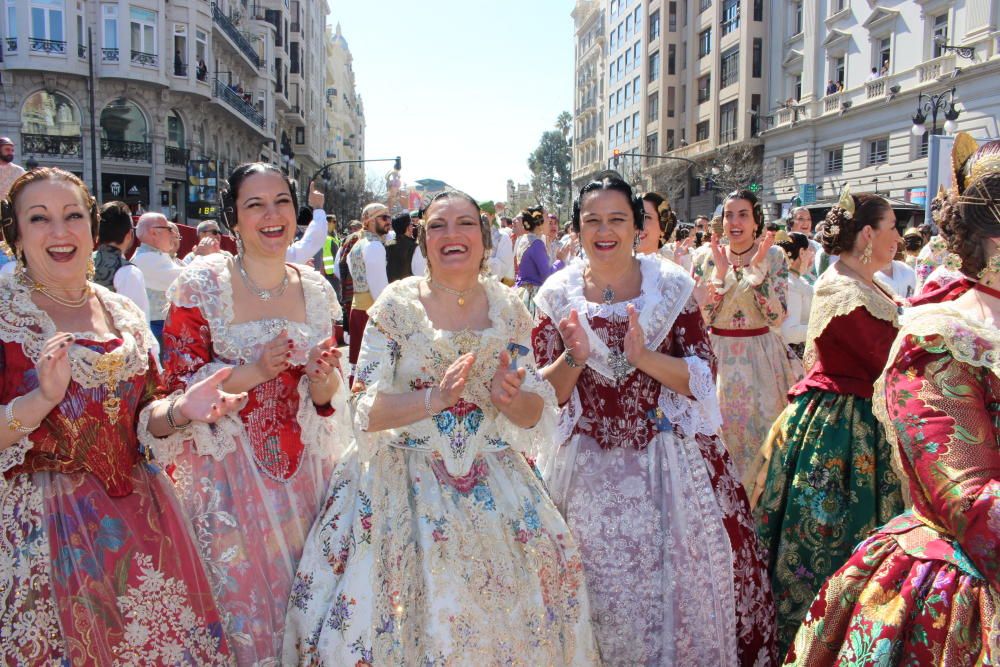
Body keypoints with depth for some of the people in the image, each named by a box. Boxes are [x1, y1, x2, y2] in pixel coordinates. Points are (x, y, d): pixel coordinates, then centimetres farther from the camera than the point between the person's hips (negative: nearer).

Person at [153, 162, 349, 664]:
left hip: (302, 463, 4)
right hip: (228, 463, -3)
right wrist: (255, 372, -23)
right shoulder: (202, 284, -9)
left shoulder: (315, 290, 3)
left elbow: (325, 395, 10)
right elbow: (179, 379, -10)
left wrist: (323, 381, -14)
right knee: (240, 590, 7)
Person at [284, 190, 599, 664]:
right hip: (407, 479, -2)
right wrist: (435, 397, -27)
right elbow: (365, 411, -10)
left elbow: (536, 413, 5)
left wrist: (512, 399, -18)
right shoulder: (397, 304, -5)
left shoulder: (508, 308, 2)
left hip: (493, 480, 2)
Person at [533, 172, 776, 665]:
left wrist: (643, 357, -21)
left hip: (667, 461, 0)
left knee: (679, 579, 7)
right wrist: (574, 358, -18)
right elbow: (545, 392, 1)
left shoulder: (671, 285, -2)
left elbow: (702, 376, -5)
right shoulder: (558, 294, 1)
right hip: (588, 466, 1)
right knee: (600, 586, 9)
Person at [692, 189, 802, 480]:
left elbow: (777, 318, -11)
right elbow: (701, 317, -6)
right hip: (718, 356, 1)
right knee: (720, 430, 4)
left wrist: (757, 268, -17)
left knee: (762, 430, 5)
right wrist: (721, 272, -14)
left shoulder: (774, 257, -2)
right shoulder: (706, 258, 0)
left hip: (762, 355, -1)